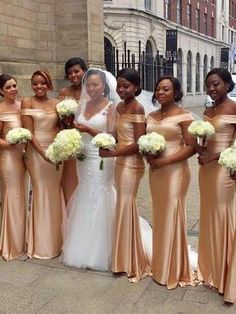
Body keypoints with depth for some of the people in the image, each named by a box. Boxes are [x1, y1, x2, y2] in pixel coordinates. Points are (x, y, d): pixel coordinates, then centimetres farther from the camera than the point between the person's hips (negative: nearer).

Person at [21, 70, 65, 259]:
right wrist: (43, 153, -18)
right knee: (41, 192, 1)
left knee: (55, 191, 9)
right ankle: (42, 244, 16)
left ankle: (56, 239, 26)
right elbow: (29, 132, -9)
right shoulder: (27, 102, -3)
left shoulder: (56, 103, 8)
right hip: (36, 151, -4)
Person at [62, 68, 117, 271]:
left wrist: (88, 130, -24)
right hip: (83, 159, 6)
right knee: (85, 202, 11)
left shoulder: (111, 107, -6)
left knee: (99, 201, -1)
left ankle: (99, 254, 13)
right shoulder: (84, 106, 11)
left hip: (101, 160, -6)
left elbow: (111, 136, -13)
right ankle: (85, 249, 25)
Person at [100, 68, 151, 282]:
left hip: (131, 164, -8)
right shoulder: (120, 107, 11)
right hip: (121, 162, 8)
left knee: (126, 207, 0)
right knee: (123, 207, 15)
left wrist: (112, 153, -14)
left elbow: (138, 144, -18)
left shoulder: (137, 108, -14)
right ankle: (125, 259, 30)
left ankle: (132, 263, 17)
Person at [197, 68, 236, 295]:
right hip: (206, 169, 7)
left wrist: (214, 156, -18)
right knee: (208, 216, 14)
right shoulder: (208, 111, 12)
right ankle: (209, 268, 30)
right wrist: (201, 152, -4)